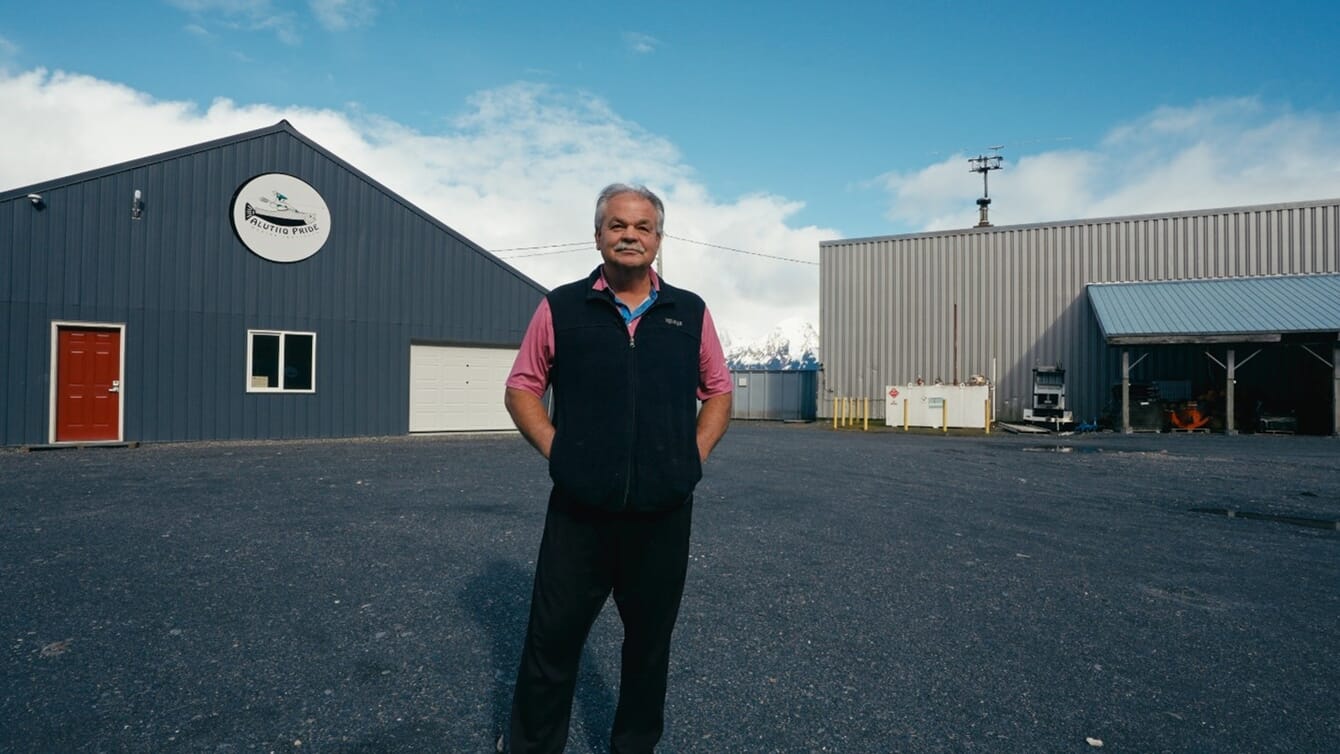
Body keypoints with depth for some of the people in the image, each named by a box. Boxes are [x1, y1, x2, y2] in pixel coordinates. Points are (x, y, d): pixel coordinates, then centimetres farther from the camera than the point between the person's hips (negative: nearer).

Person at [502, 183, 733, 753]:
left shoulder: (691, 313, 6)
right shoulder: (561, 308, 2)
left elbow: (718, 391, 15)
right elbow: (522, 387, 7)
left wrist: (695, 453, 2)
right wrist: (556, 450, -5)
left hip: (663, 513, 2)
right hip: (579, 512, -1)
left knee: (650, 641, 16)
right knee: (551, 641, 7)